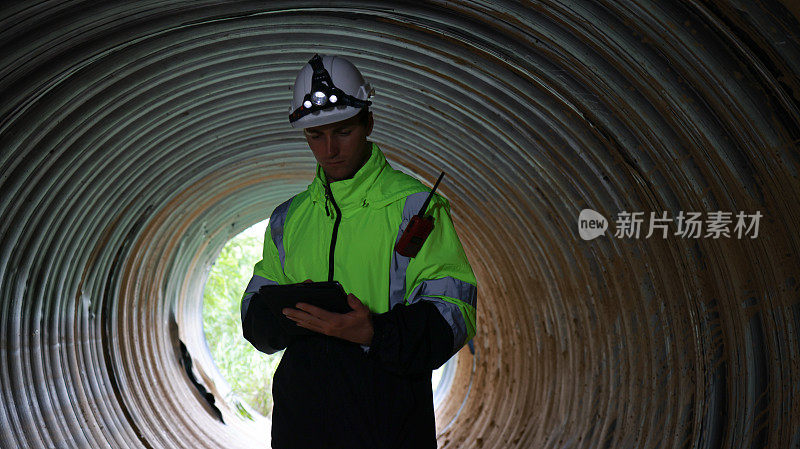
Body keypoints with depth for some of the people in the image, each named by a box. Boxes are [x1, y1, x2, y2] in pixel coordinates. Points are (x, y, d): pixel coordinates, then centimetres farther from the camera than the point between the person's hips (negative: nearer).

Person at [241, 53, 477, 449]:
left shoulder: (414, 206, -4)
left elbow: (453, 311, -12)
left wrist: (374, 332, -27)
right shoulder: (288, 218, 12)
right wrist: (286, 313, -10)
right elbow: (255, 313, 13)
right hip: (301, 412, 4)